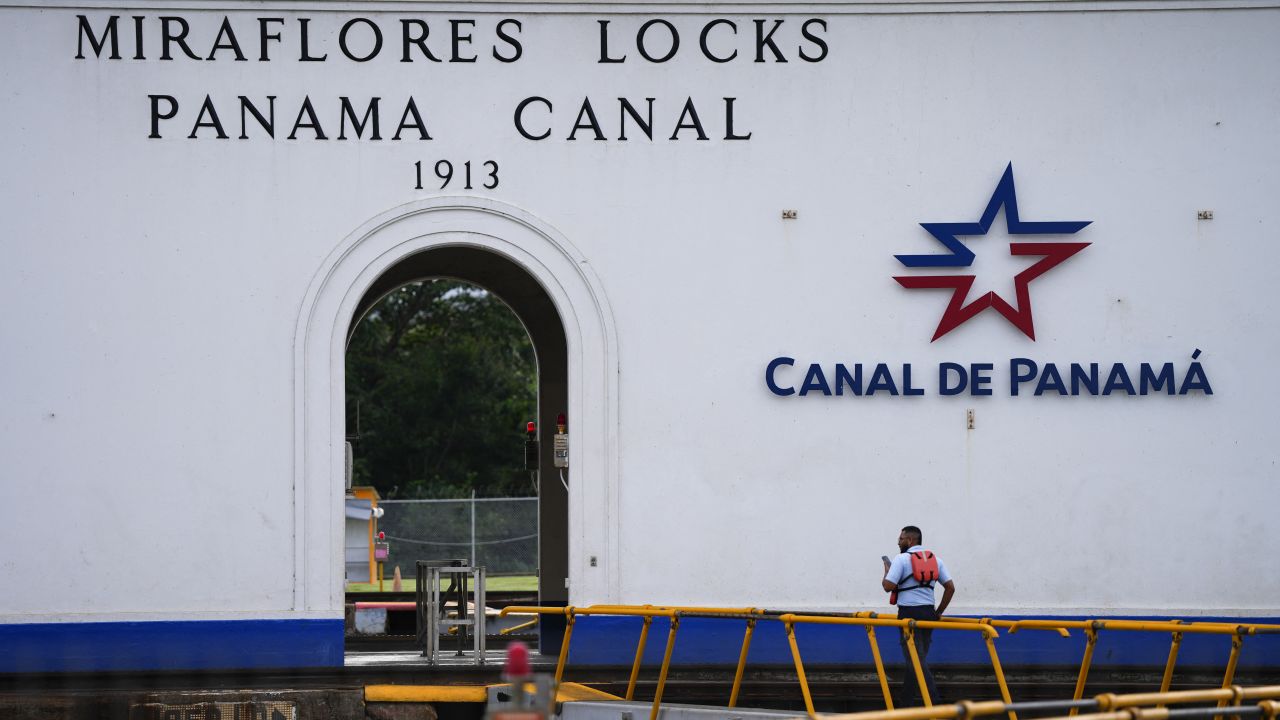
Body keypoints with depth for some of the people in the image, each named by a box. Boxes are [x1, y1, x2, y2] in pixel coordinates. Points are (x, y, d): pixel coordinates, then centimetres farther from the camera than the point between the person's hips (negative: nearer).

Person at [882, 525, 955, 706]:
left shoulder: (901, 559, -7)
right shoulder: (935, 559, 11)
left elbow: (888, 586, -14)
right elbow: (950, 587, 8)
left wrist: (887, 569, 6)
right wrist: (939, 612, 14)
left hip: (909, 613, -6)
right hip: (928, 613, 7)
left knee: (915, 659, -8)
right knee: (918, 657, 14)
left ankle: (934, 702, -19)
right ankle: (906, 698, 21)